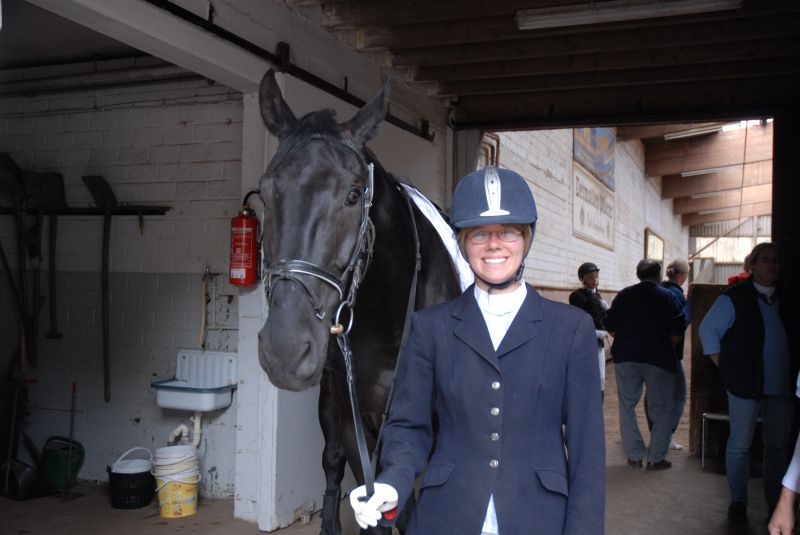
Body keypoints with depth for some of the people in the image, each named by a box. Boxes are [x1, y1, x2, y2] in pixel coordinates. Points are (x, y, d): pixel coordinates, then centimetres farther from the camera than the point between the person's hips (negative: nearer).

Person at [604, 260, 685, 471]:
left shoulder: (623, 295, 5)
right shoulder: (668, 297, -2)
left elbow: (611, 327, 4)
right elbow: (676, 331, -8)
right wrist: (667, 349, 8)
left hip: (626, 357, 2)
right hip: (658, 359, -2)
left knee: (627, 406, 11)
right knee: (661, 409, 8)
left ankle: (635, 456, 11)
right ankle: (656, 458, 9)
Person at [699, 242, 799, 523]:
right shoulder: (734, 297, -3)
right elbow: (708, 329, 0)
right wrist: (726, 369, -4)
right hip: (746, 385, -4)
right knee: (740, 444, 3)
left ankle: (776, 504, 21)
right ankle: (738, 501, 14)